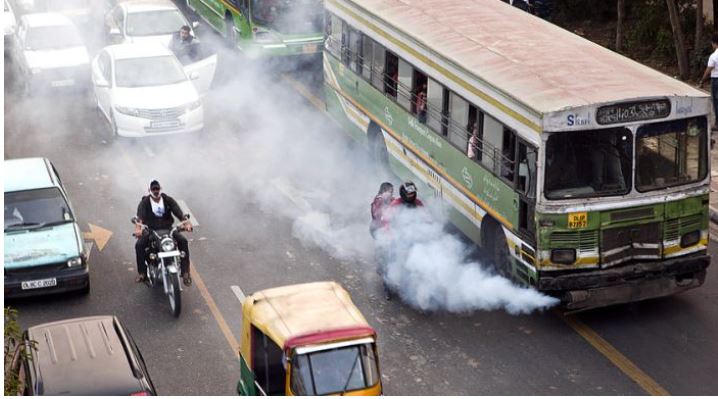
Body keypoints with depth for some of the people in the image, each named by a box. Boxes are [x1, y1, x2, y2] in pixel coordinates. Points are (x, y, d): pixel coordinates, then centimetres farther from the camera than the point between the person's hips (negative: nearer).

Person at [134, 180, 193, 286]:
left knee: (183, 241, -24)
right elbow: (140, 216, -21)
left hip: (167, 228, 1)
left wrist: (186, 222, -33)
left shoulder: (168, 200, 3)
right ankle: (142, 272, -13)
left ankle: (185, 271, -20)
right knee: (139, 245, -28)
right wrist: (138, 228, -42)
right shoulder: (144, 202, -3)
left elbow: (178, 212, -11)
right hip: (150, 230, -1)